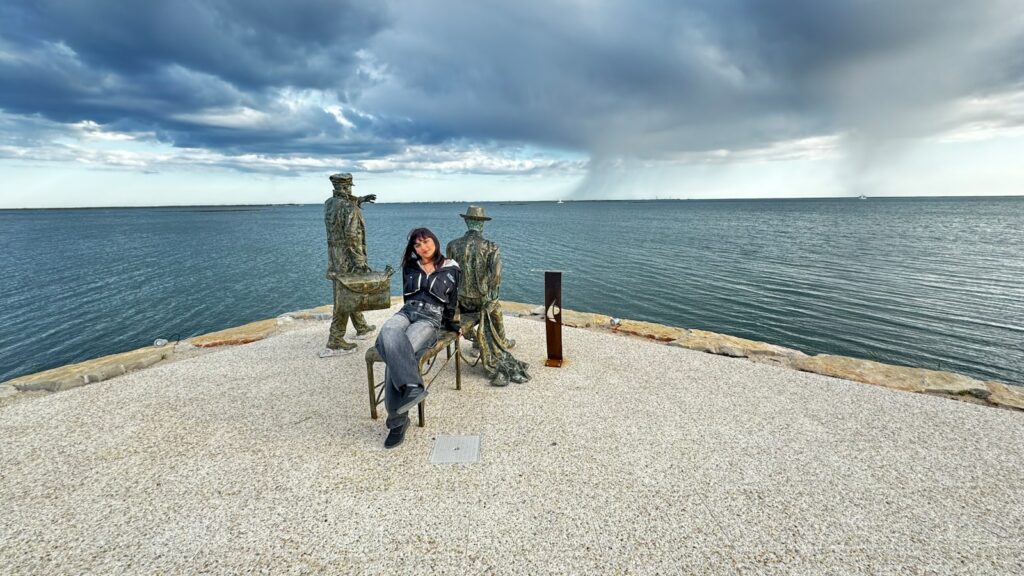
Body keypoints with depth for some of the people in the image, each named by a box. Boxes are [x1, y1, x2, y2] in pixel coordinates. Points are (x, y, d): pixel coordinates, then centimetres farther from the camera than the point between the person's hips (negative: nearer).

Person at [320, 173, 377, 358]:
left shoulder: (328, 204, 7)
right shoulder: (351, 209, -17)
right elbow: (352, 238, -23)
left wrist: (359, 199, 31)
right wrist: (361, 262, -22)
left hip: (334, 260, 8)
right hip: (348, 261, -8)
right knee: (344, 301, -4)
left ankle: (362, 328, 36)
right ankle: (334, 344, 0)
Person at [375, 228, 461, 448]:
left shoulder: (451, 269, 8)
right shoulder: (410, 267, 18)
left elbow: (452, 302, 15)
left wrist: (449, 324, 19)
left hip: (431, 318, -3)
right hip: (407, 312, 3)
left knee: (396, 352, -32)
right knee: (389, 332, -37)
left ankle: (398, 418, -29)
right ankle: (412, 386, -46)